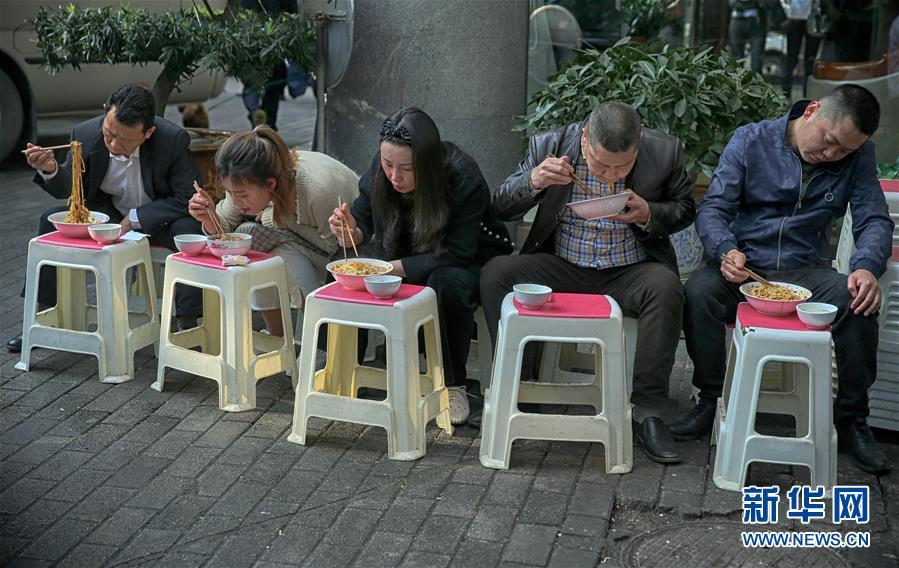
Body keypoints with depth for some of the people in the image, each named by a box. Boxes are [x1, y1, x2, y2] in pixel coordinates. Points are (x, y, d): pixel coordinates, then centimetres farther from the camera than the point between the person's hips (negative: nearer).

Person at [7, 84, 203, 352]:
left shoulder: (173, 139, -27)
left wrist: (136, 218, -26)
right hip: (109, 214, 4)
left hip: (159, 218, -3)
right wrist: (50, 170, -27)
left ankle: (187, 323, -23)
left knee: (190, 228, -34)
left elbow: (187, 199, -22)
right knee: (52, 219, -14)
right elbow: (67, 190, -4)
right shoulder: (86, 134, -17)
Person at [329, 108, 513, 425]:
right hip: (409, 260, 4)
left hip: (470, 263, -4)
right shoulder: (379, 174, -15)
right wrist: (350, 233, -25)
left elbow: (455, 254, -30)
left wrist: (394, 267, -31)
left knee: (447, 283, -38)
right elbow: (364, 219, 0)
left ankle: (452, 386, -20)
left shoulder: (464, 179, -29)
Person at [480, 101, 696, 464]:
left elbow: (685, 210, 6)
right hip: (561, 268, 1)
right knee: (495, 273, -22)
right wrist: (533, 182, -26)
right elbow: (502, 209, -4)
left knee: (665, 286, -32)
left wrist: (648, 215, -17)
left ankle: (647, 411, -23)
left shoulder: (665, 152, -9)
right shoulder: (549, 146, -9)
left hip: (628, 273, -1)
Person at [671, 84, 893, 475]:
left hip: (806, 270, 1)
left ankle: (851, 419, -7)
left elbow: (874, 220, 0)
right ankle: (710, 400, -10)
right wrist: (726, 251, -28)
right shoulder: (751, 140, -3)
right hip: (744, 266, -1)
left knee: (860, 303, -29)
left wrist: (867, 267, -23)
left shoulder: (858, 156, 2)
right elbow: (713, 208, -6)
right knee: (699, 292, -33)